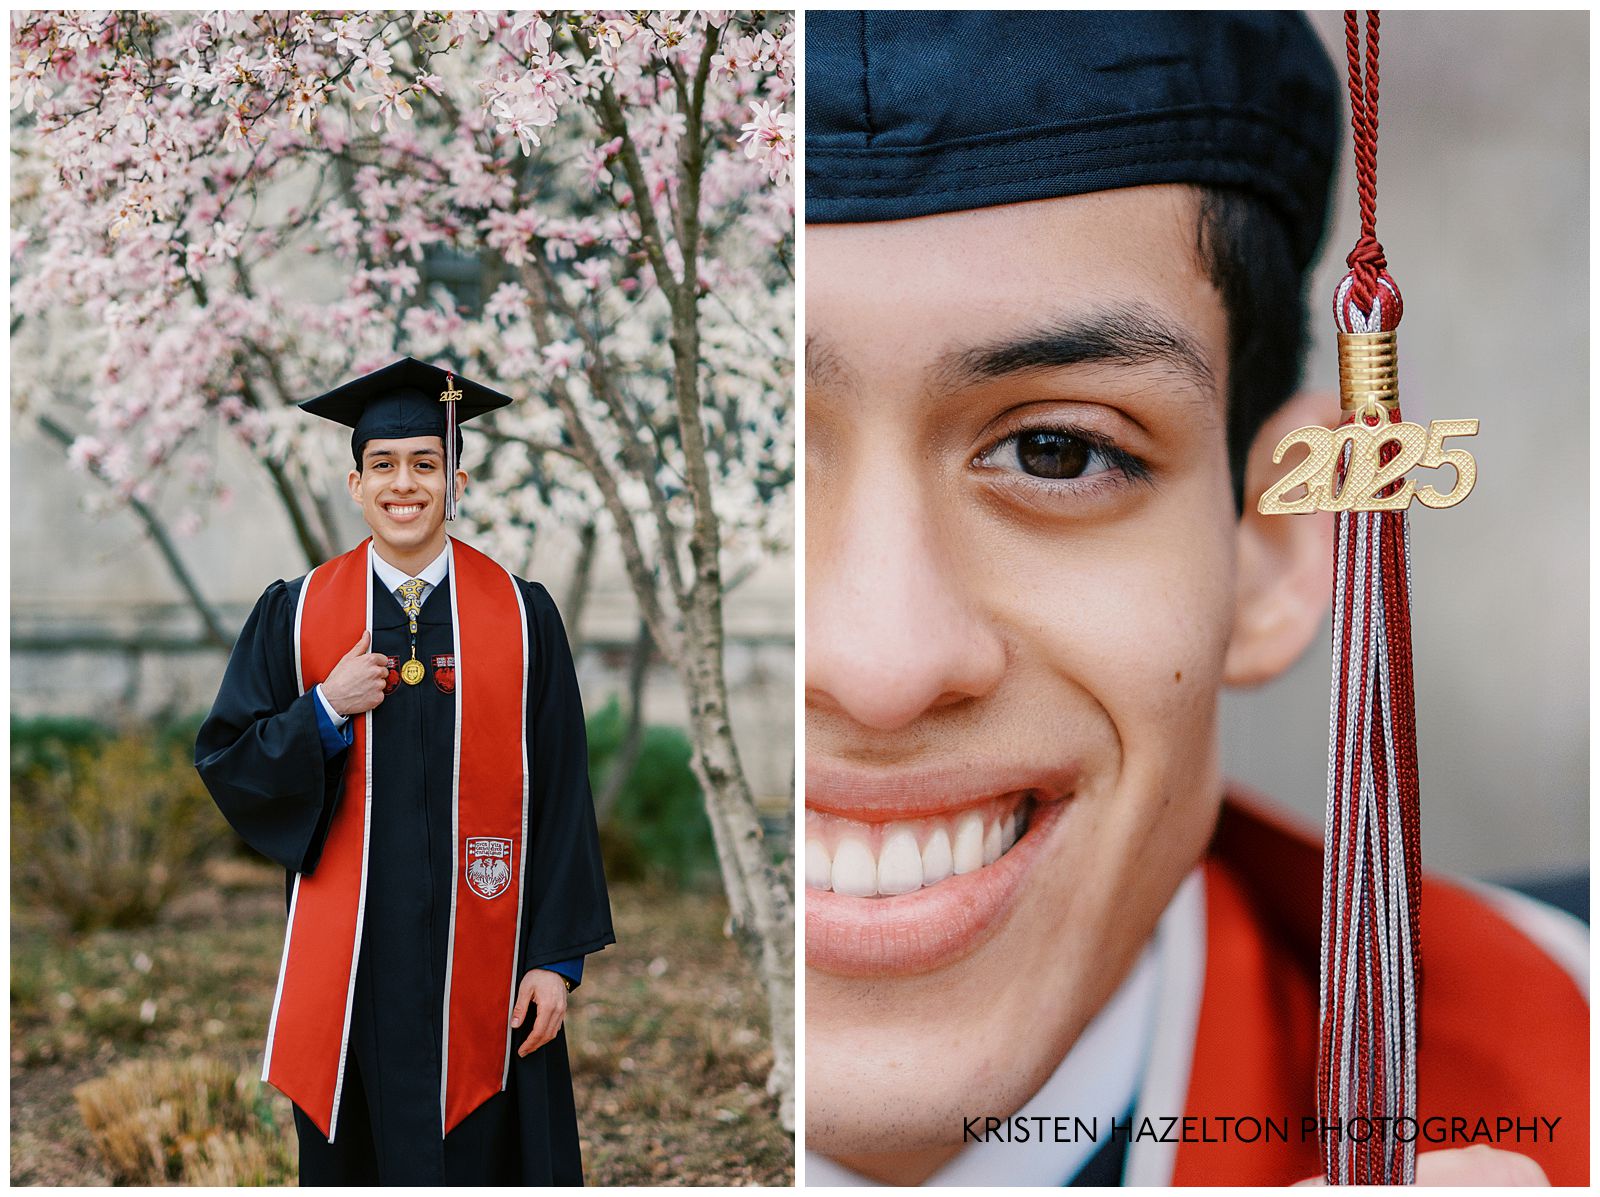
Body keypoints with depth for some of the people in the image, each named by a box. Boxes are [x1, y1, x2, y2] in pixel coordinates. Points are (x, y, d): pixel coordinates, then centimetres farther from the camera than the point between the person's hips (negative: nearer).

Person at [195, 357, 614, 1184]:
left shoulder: (522, 614, 1)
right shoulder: (294, 614, 4)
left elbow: (560, 794, 0)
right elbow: (223, 762, 5)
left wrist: (557, 956, -5)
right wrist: (325, 711, -12)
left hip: (479, 960, -1)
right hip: (348, 961, 1)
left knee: (477, 1155, 3)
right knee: (352, 1160, 10)